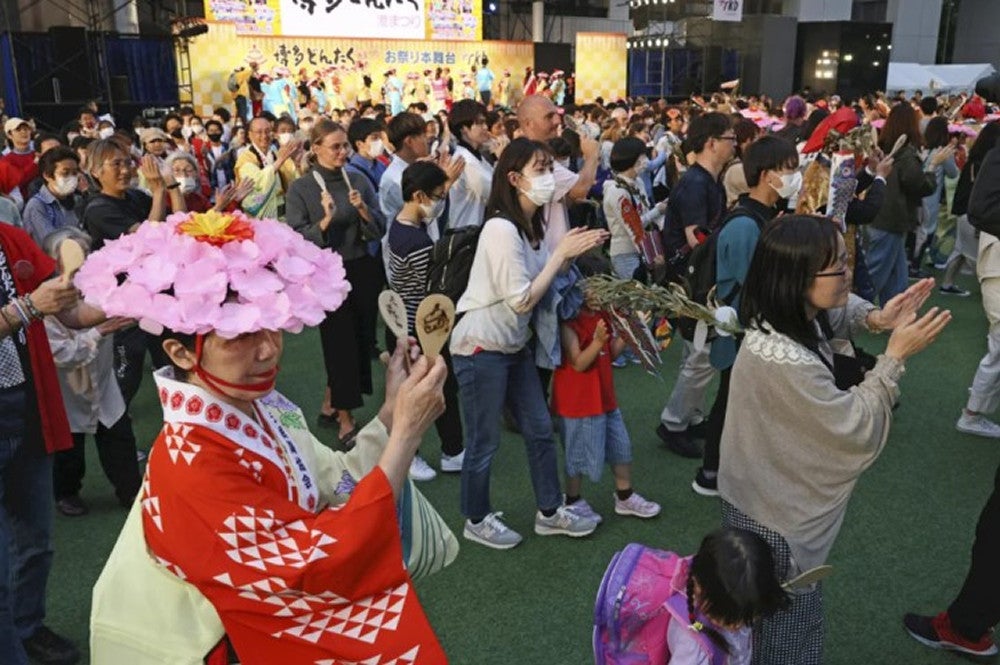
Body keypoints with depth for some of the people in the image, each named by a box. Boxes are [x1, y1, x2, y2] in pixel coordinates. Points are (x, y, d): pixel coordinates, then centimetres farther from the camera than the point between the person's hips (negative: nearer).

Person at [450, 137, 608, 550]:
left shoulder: (531, 225, 8)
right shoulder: (502, 228, -22)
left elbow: (542, 282, 6)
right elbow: (521, 300, -23)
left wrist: (570, 254, -8)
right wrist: (561, 253, -19)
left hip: (514, 345, 9)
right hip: (481, 348, -9)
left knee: (540, 430, 15)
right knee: (484, 442, 6)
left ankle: (549, 513, 30)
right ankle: (477, 520, 26)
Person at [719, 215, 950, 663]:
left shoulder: (790, 316, -10)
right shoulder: (787, 364, -38)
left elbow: (835, 310, 14)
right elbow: (860, 430, -25)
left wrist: (875, 318, -7)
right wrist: (896, 355, -19)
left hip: (774, 495, 9)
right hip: (778, 517, -9)